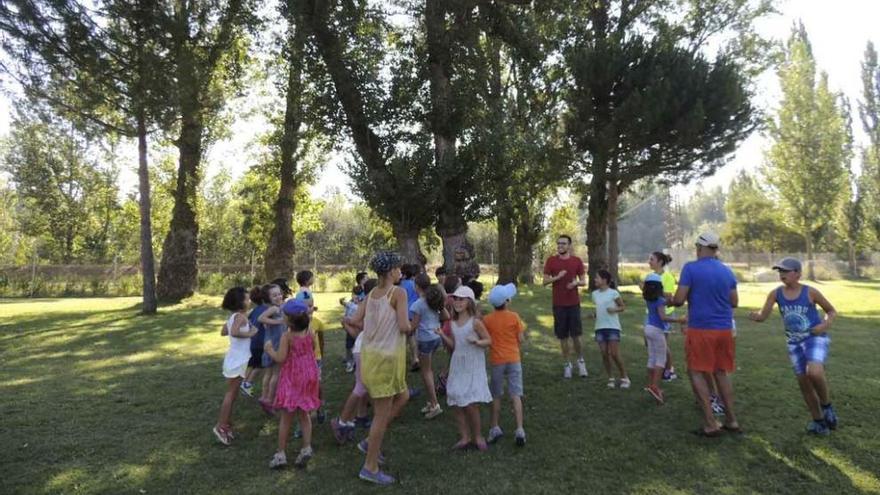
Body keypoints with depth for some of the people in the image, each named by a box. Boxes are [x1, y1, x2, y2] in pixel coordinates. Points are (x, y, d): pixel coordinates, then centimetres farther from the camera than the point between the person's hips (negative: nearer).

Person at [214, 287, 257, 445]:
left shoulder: (233, 316, 10)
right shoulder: (240, 316, -18)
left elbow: (223, 332, 22)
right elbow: (234, 332, -36)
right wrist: (250, 333, -22)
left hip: (236, 360, 9)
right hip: (237, 361, -9)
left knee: (232, 394, 17)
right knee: (231, 394, -1)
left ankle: (226, 424, 26)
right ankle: (220, 426, 7)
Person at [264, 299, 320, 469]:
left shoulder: (287, 336, -17)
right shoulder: (310, 333, -3)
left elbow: (280, 358, -20)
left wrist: (269, 349, -4)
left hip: (292, 379, -4)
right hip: (308, 376, 4)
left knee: (286, 417, 7)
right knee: (304, 415, 16)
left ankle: (281, 453, 12)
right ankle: (307, 447, 7)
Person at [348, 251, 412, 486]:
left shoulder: (372, 294, 7)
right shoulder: (398, 293, -15)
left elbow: (355, 320, 7)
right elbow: (404, 327, -22)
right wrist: (409, 327, -1)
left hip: (371, 354, 8)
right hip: (386, 357, -8)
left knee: (402, 397, 25)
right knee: (382, 413, 4)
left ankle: (371, 442, 27)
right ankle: (370, 468, 17)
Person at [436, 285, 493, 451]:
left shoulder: (475, 322, -11)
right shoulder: (453, 323, 6)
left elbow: (489, 340, -7)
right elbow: (454, 345, 12)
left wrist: (477, 342, -26)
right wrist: (443, 336, -3)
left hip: (473, 368, -6)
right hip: (457, 366, 6)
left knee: (470, 404, -7)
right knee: (457, 403, 6)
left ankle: (477, 436, 16)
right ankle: (465, 437, 20)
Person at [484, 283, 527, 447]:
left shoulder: (486, 319, -6)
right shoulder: (514, 317, -7)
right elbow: (520, 339, -6)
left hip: (496, 361, 1)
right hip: (513, 359, 0)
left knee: (496, 396, 14)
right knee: (516, 395, 3)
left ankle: (495, 428, 22)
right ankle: (519, 430, -2)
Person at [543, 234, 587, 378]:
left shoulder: (577, 261, 2)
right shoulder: (551, 261, 1)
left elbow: (583, 282, 7)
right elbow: (545, 281, 1)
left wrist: (576, 282, -15)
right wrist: (557, 277, -16)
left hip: (574, 303, 0)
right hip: (558, 304, 0)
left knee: (576, 334, 0)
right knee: (563, 336, 6)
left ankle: (580, 361, 22)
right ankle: (567, 364, 19)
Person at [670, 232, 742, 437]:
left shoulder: (690, 268, -10)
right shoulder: (726, 271, 8)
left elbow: (679, 299, -13)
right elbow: (734, 302, 14)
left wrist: (671, 300, 9)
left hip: (700, 329, -6)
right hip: (724, 329, 6)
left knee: (696, 373, 4)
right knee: (721, 373, 16)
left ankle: (710, 424, 2)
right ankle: (731, 421, 21)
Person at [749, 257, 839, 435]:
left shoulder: (810, 292, -11)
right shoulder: (776, 293, -5)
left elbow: (832, 311, 3)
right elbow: (763, 316, -8)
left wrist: (825, 324, -16)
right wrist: (755, 316, -31)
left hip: (815, 338, -4)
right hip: (794, 343, 4)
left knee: (814, 373, -28)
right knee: (804, 383, 8)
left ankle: (827, 405, 2)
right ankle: (819, 421, 28)